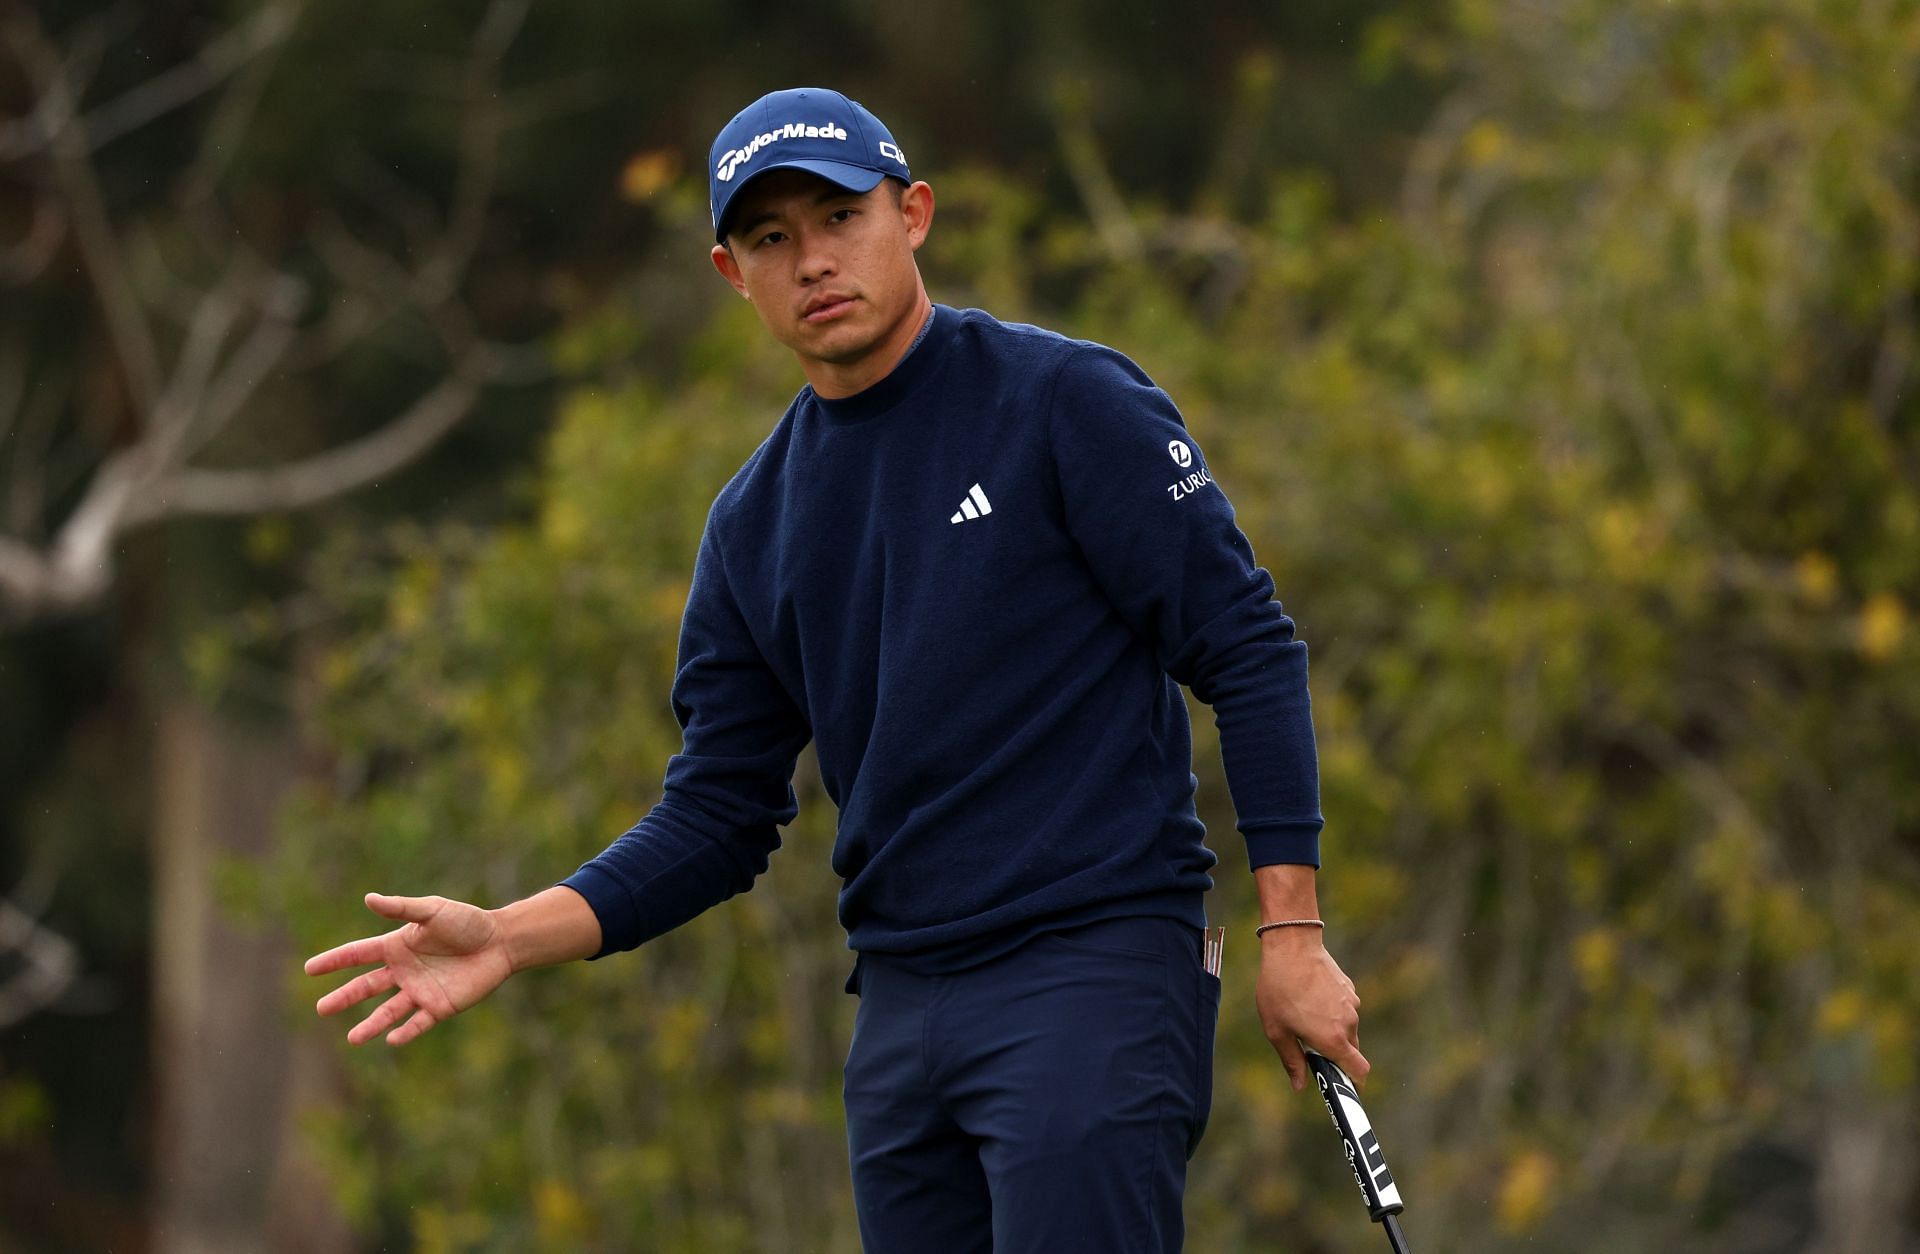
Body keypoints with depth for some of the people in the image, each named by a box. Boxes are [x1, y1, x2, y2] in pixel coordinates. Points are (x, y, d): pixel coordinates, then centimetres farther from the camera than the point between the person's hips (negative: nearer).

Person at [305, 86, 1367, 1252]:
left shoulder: (1069, 402, -3)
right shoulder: (755, 523, 13)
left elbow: (1249, 652, -5)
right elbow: (719, 816, 16)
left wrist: (1292, 935, -11)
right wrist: (512, 936, 1)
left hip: (1094, 979, -6)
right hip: (901, 1007, 6)